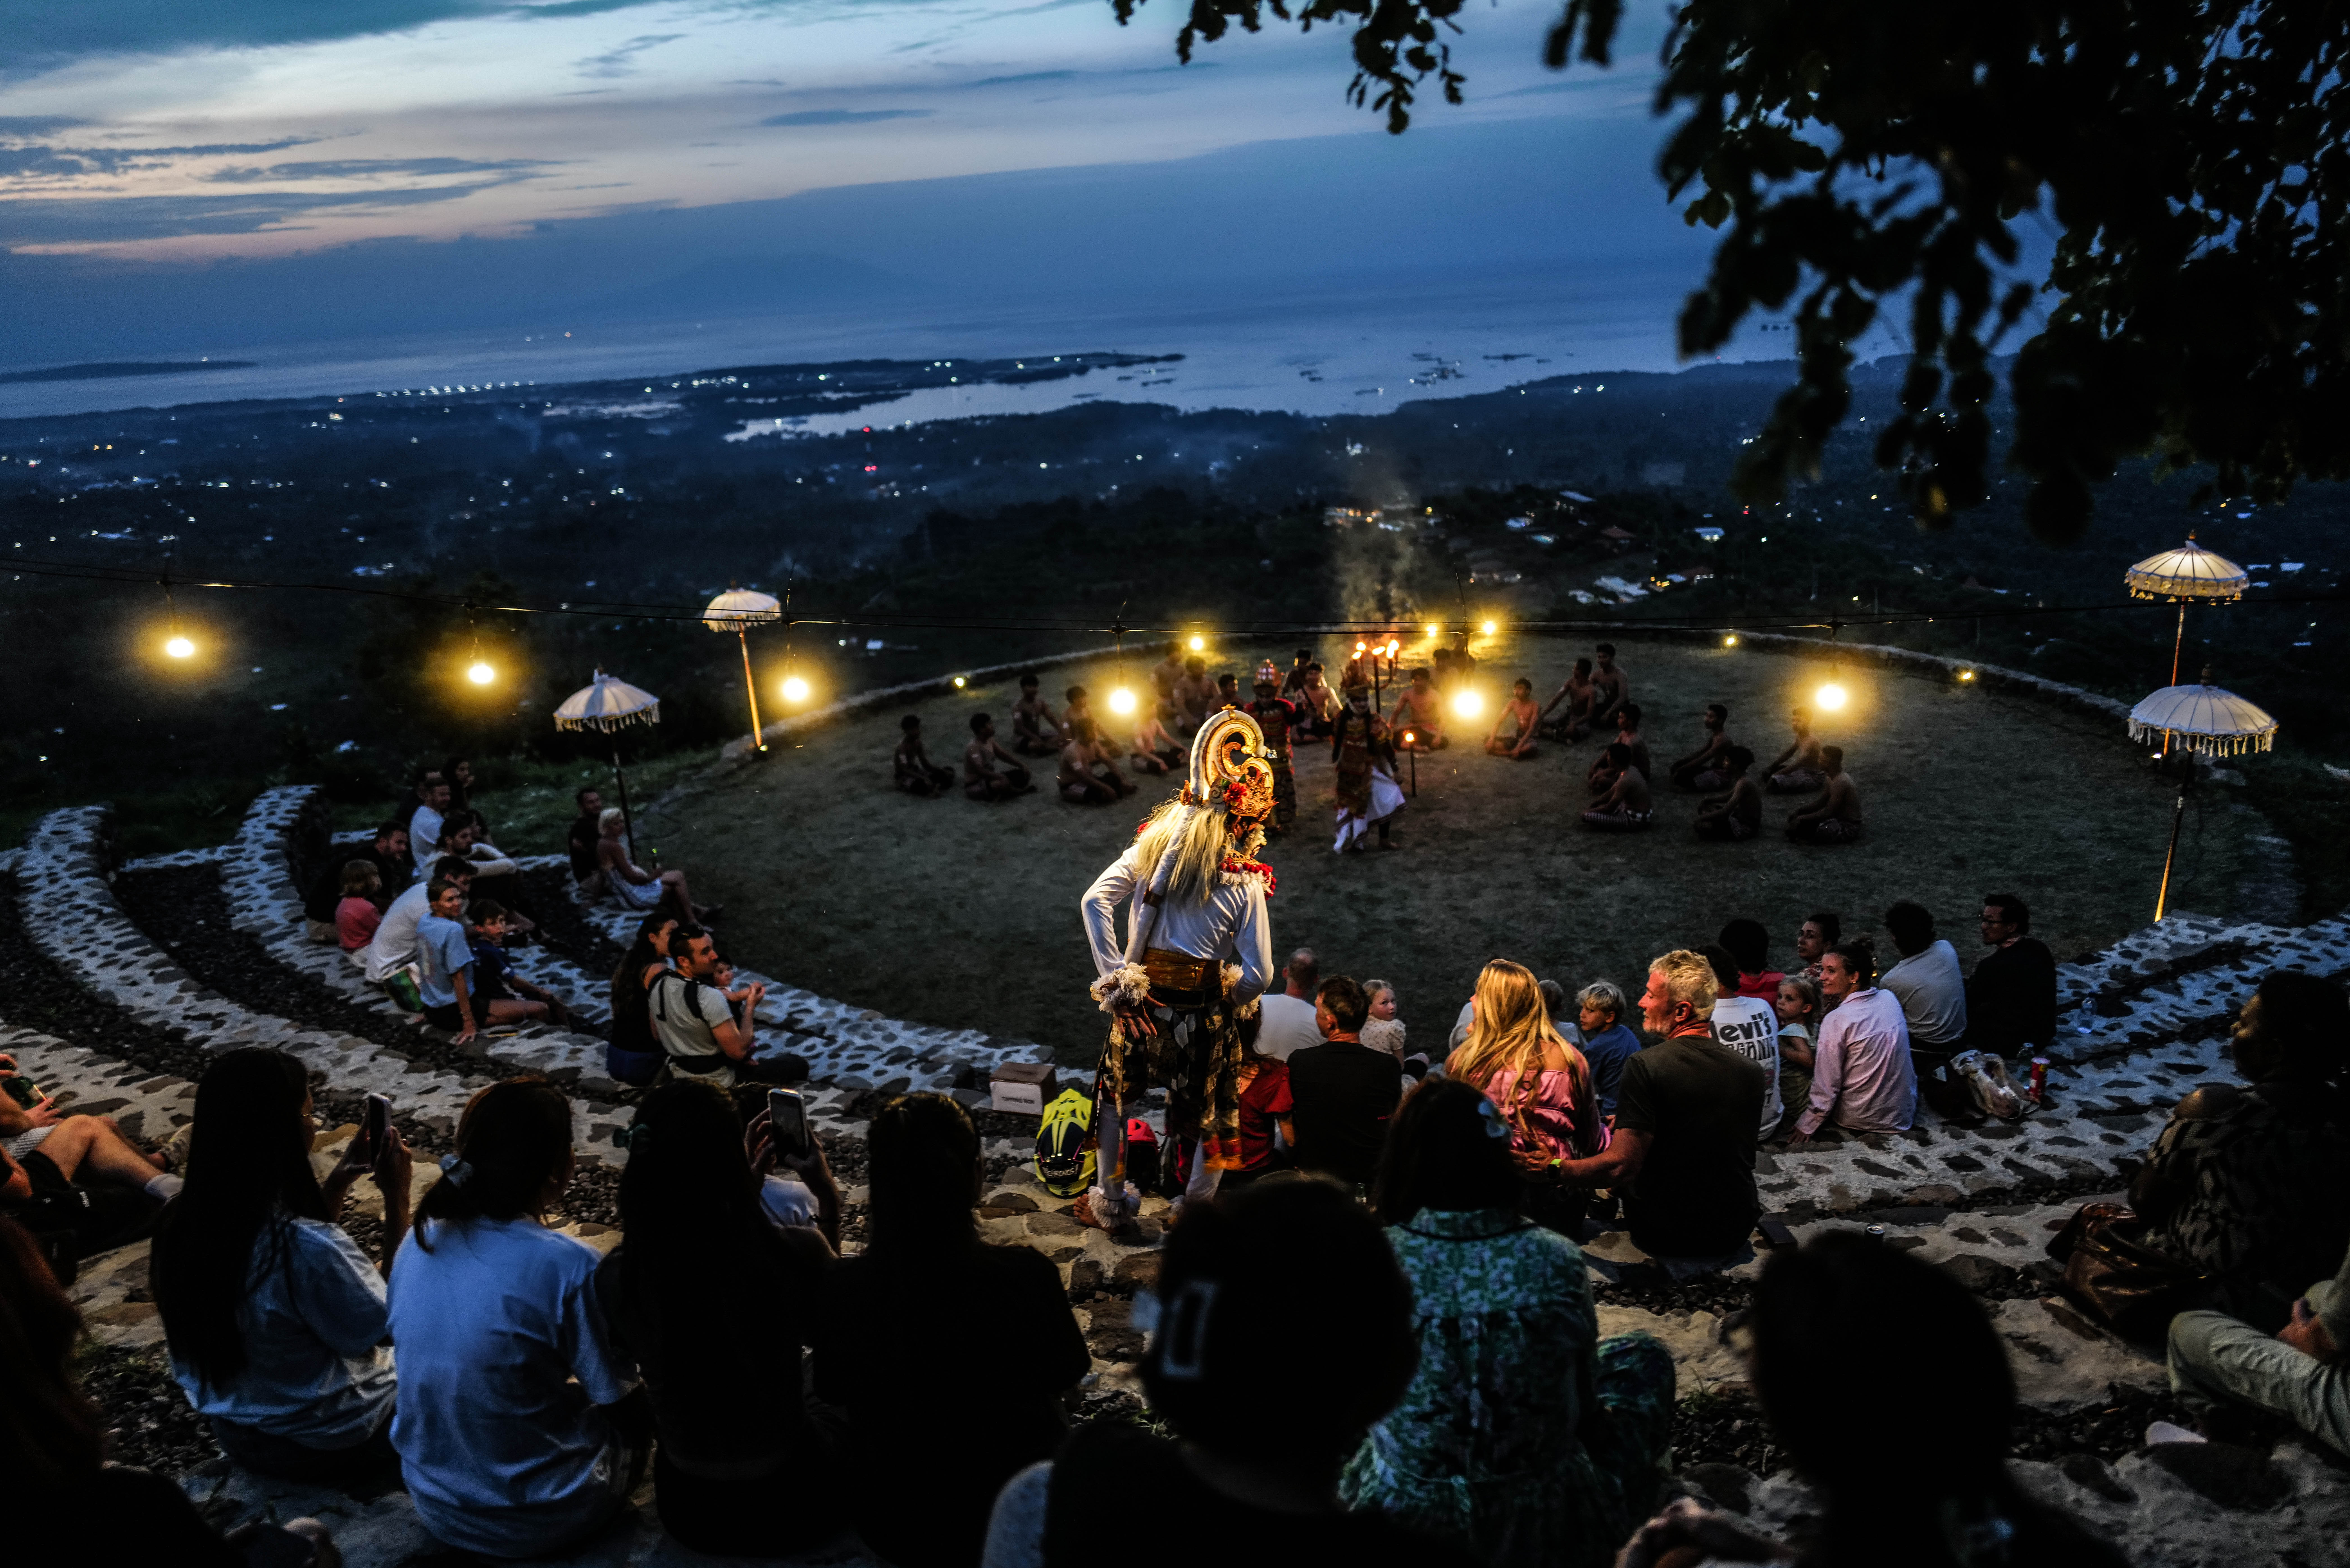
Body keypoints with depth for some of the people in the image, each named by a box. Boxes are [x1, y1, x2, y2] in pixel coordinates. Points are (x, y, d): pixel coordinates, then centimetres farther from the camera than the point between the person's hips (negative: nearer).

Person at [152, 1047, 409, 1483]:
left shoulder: (180, 1222, -12)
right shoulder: (305, 1248, -36)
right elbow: (398, 1324, -19)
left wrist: (338, 1182, -1)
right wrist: (397, 1199, -17)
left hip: (236, 1432, 7)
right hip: (333, 1443, -7)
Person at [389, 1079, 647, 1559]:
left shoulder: (420, 1240, -8)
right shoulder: (568, 1266, -27)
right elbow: (615, 1390, -13)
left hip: (436, 1505, 5)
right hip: (533, 1521, -5)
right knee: (640, 1404, 21)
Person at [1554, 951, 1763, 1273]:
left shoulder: (1645, 1065, -21)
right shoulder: (1751, 1071, -4)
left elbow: (1621, 1167, -25)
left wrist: (1554, 1168, -11)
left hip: (1666, 1238, -6)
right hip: (1736, 1233, 6)